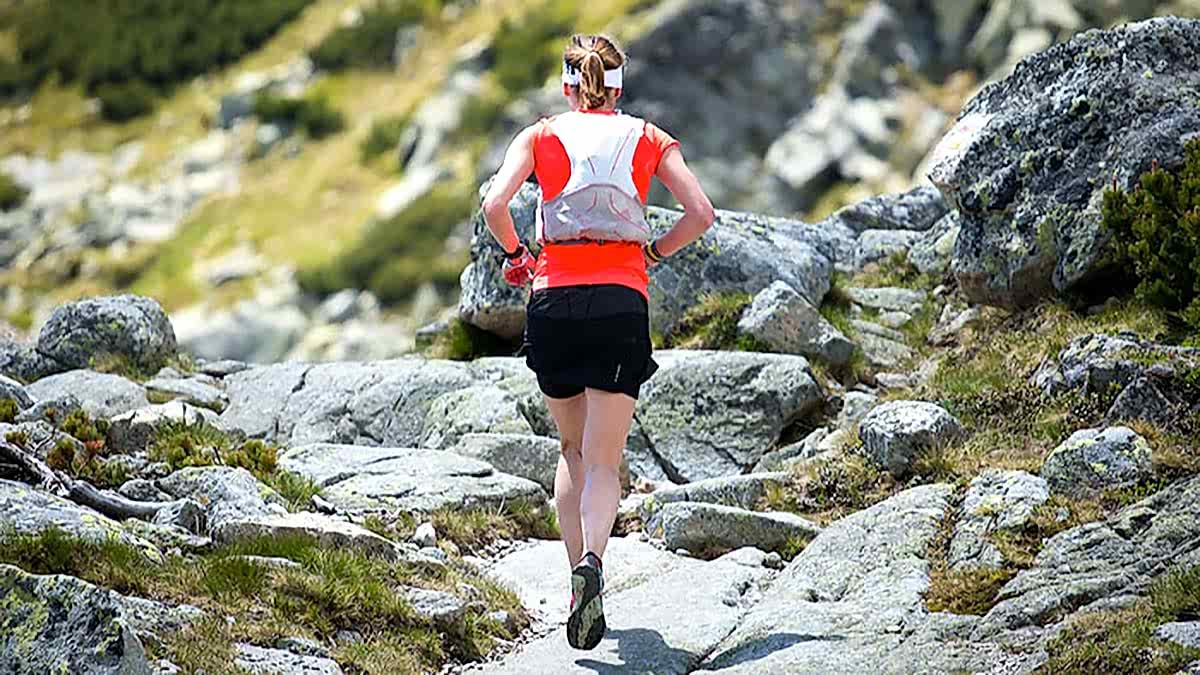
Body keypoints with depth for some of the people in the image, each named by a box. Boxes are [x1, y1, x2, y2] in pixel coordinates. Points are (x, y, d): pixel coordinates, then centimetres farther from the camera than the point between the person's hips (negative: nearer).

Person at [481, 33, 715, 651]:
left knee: (572, 449, 19)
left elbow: (494, 204, -7)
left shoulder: (541, 136, 8)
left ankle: (577, 574, 10)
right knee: (603, 462, -3)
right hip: (622, 300, -1)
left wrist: (516, 254, 9)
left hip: (553, 298, 1)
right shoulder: (648, 139, 11)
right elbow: (701, 214, 1)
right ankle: (592, 561, -30)